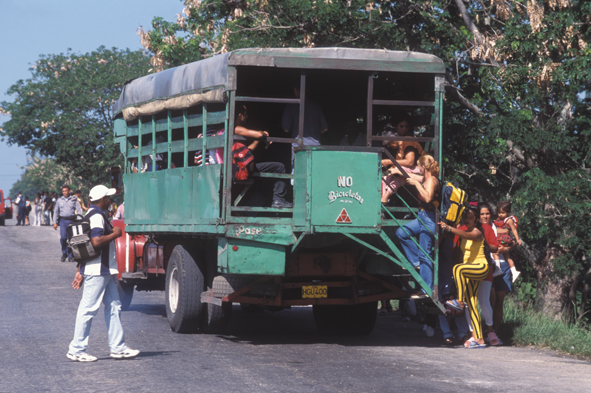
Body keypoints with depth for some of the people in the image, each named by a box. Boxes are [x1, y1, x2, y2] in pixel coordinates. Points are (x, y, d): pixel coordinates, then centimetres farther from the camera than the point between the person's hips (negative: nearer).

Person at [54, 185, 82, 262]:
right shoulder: (59, 200, 10)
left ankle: (70, 256, 8)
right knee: (63, 238, -10)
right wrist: (55, 222, 9)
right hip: (63, 220, 1)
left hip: (72, 221, -1)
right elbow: (56, 211, 16)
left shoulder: (74, 199, 4)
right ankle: (64, 253, 11)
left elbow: (79, 210, 3)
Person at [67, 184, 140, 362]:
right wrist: (115, 234, -12)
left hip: (105, 271, 11)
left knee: (113, 307, 11)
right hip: (97, 271, -11)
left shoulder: (93, 215, 18)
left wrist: (80, 271, 20)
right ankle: (76, 349, -2)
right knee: (88, 309, -6)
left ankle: (118, 347, 13)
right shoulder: (96, 216, -15)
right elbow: (96, 241, -28)